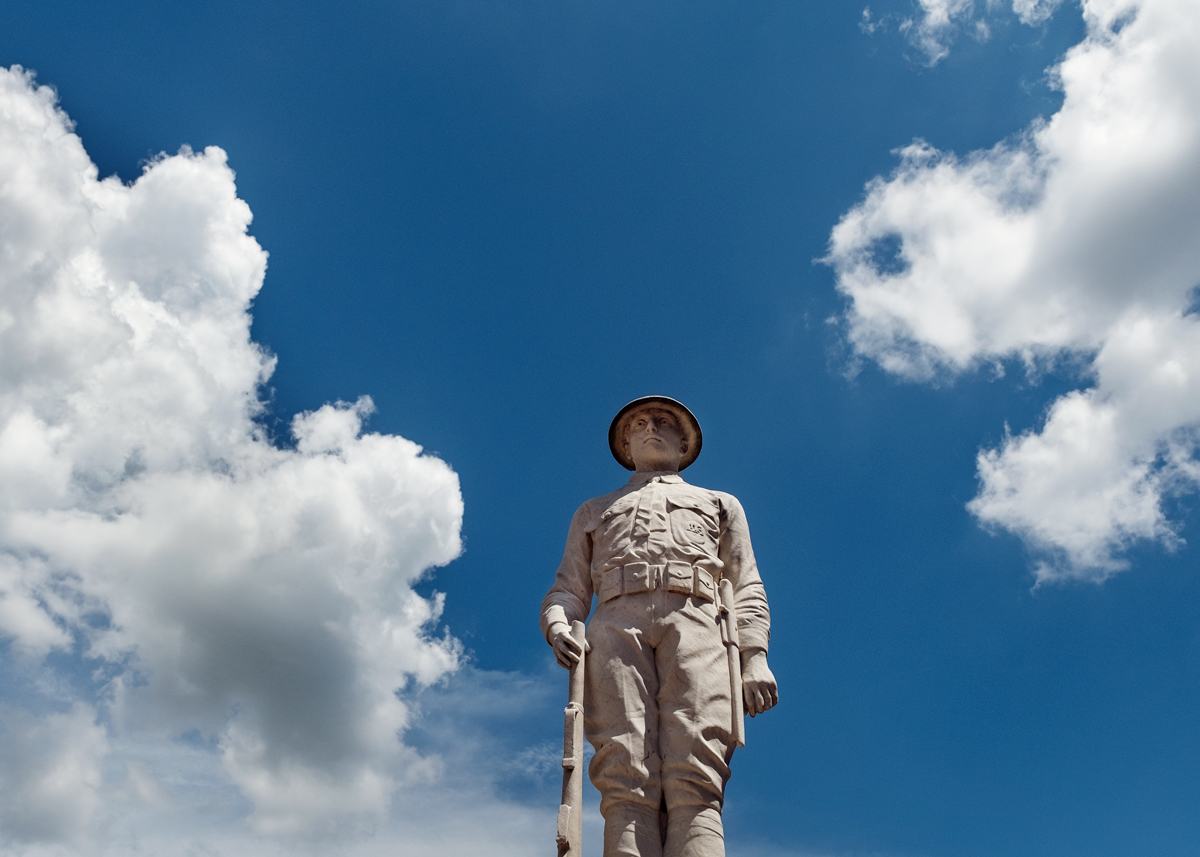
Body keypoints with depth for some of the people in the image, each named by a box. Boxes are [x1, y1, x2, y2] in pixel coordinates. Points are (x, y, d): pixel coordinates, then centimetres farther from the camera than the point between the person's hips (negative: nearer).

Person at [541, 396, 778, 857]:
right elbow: (568, 588, 24)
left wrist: (756, 657, 2)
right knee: (627, 778, -20)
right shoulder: (594, 512, 36)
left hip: (695, 626, -1)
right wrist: (557, 626, 0)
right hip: (616, 626, 1)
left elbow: (747, 590, 21)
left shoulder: (720, 505, 34)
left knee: (693, 781, -22)